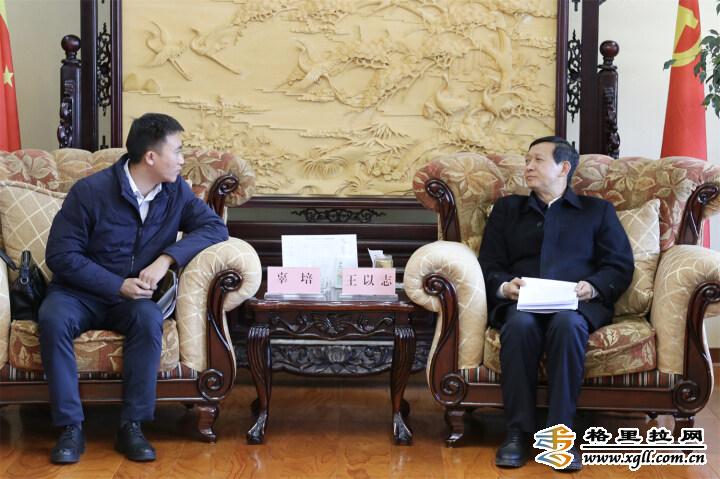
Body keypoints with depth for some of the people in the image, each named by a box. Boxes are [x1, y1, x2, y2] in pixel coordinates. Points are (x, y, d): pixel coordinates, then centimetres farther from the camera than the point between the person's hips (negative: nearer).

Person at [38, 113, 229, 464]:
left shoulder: (175, 191, -2)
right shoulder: (90, 191, -14)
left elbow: (215, 227, -8)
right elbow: (60, 256, -13)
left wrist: (166, 259, -23)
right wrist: (118, 285, -22)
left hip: (134, 296, 2)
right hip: (81, 292, -2)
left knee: (149, 319, -32)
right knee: (52, 319, -34)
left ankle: (131, 426, -24)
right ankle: (71, 428, -25)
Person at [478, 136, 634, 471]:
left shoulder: (598, 210, 23)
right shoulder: (507, 208, 27)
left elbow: (621, 266, 11)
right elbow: (488, 266, 15)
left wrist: (593, 287, -10)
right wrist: (504, 286, -8)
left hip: (576, 303, -1)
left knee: (568, 324, -38)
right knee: (520, 324, -36)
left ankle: (560, 432, -34)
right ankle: (518, 431, -30)